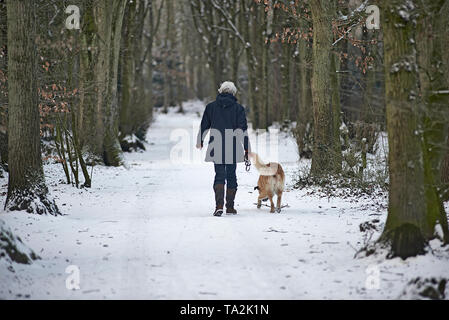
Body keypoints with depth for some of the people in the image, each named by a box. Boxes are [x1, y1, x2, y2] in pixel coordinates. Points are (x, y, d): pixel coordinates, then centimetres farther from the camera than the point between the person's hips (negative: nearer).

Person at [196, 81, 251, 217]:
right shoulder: (238, 108, -1)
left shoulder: (211, 107, 4)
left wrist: (200, 141, 24)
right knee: (231, 176, 10)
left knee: (219, 175, 2)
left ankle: (219, 205, -16)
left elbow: (204, 126, 9)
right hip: (233, 149, -1)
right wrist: (246, 148, -2)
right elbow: (243, 129, -4)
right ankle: (230, 207, 14)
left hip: (216, 147, 1)